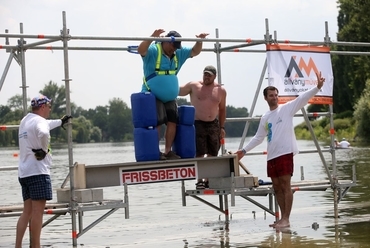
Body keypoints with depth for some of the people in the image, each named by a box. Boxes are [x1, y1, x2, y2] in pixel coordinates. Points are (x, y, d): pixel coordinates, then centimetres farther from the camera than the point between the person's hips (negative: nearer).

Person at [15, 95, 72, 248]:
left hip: (23, 172, 9)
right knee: (38, 211, -7)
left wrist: (60, 122, 54)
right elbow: (44, 133, -34)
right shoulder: (39, 121, -10)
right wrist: (44, 150, -17)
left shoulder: (25, 120, 18)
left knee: (27, 211, 11)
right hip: (37, 171, -9)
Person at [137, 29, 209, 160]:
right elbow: (141, 50, -32)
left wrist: (200, 41, 2)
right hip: (153, 96, -7)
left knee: (172, 121, 0)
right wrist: (152, 38, -47)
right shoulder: (153, 50, -12)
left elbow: (195, 52, 21)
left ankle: (168, 151, 8)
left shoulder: (179, 53, 10)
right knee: (157, 122, -15)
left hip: (170, 98, 7)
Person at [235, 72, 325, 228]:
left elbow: (303, 98, -10)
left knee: (285, 185, -8)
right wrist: (244, 150, 22)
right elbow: (258, 137, 25)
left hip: (285, 153, -7)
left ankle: (286, 219, -9)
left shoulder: (286, 108, 1)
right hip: (271, 155, 7)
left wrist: (317, 87, -22)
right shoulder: (265, 118, 17)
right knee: (277, 187, 8)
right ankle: (283, 218, 15)